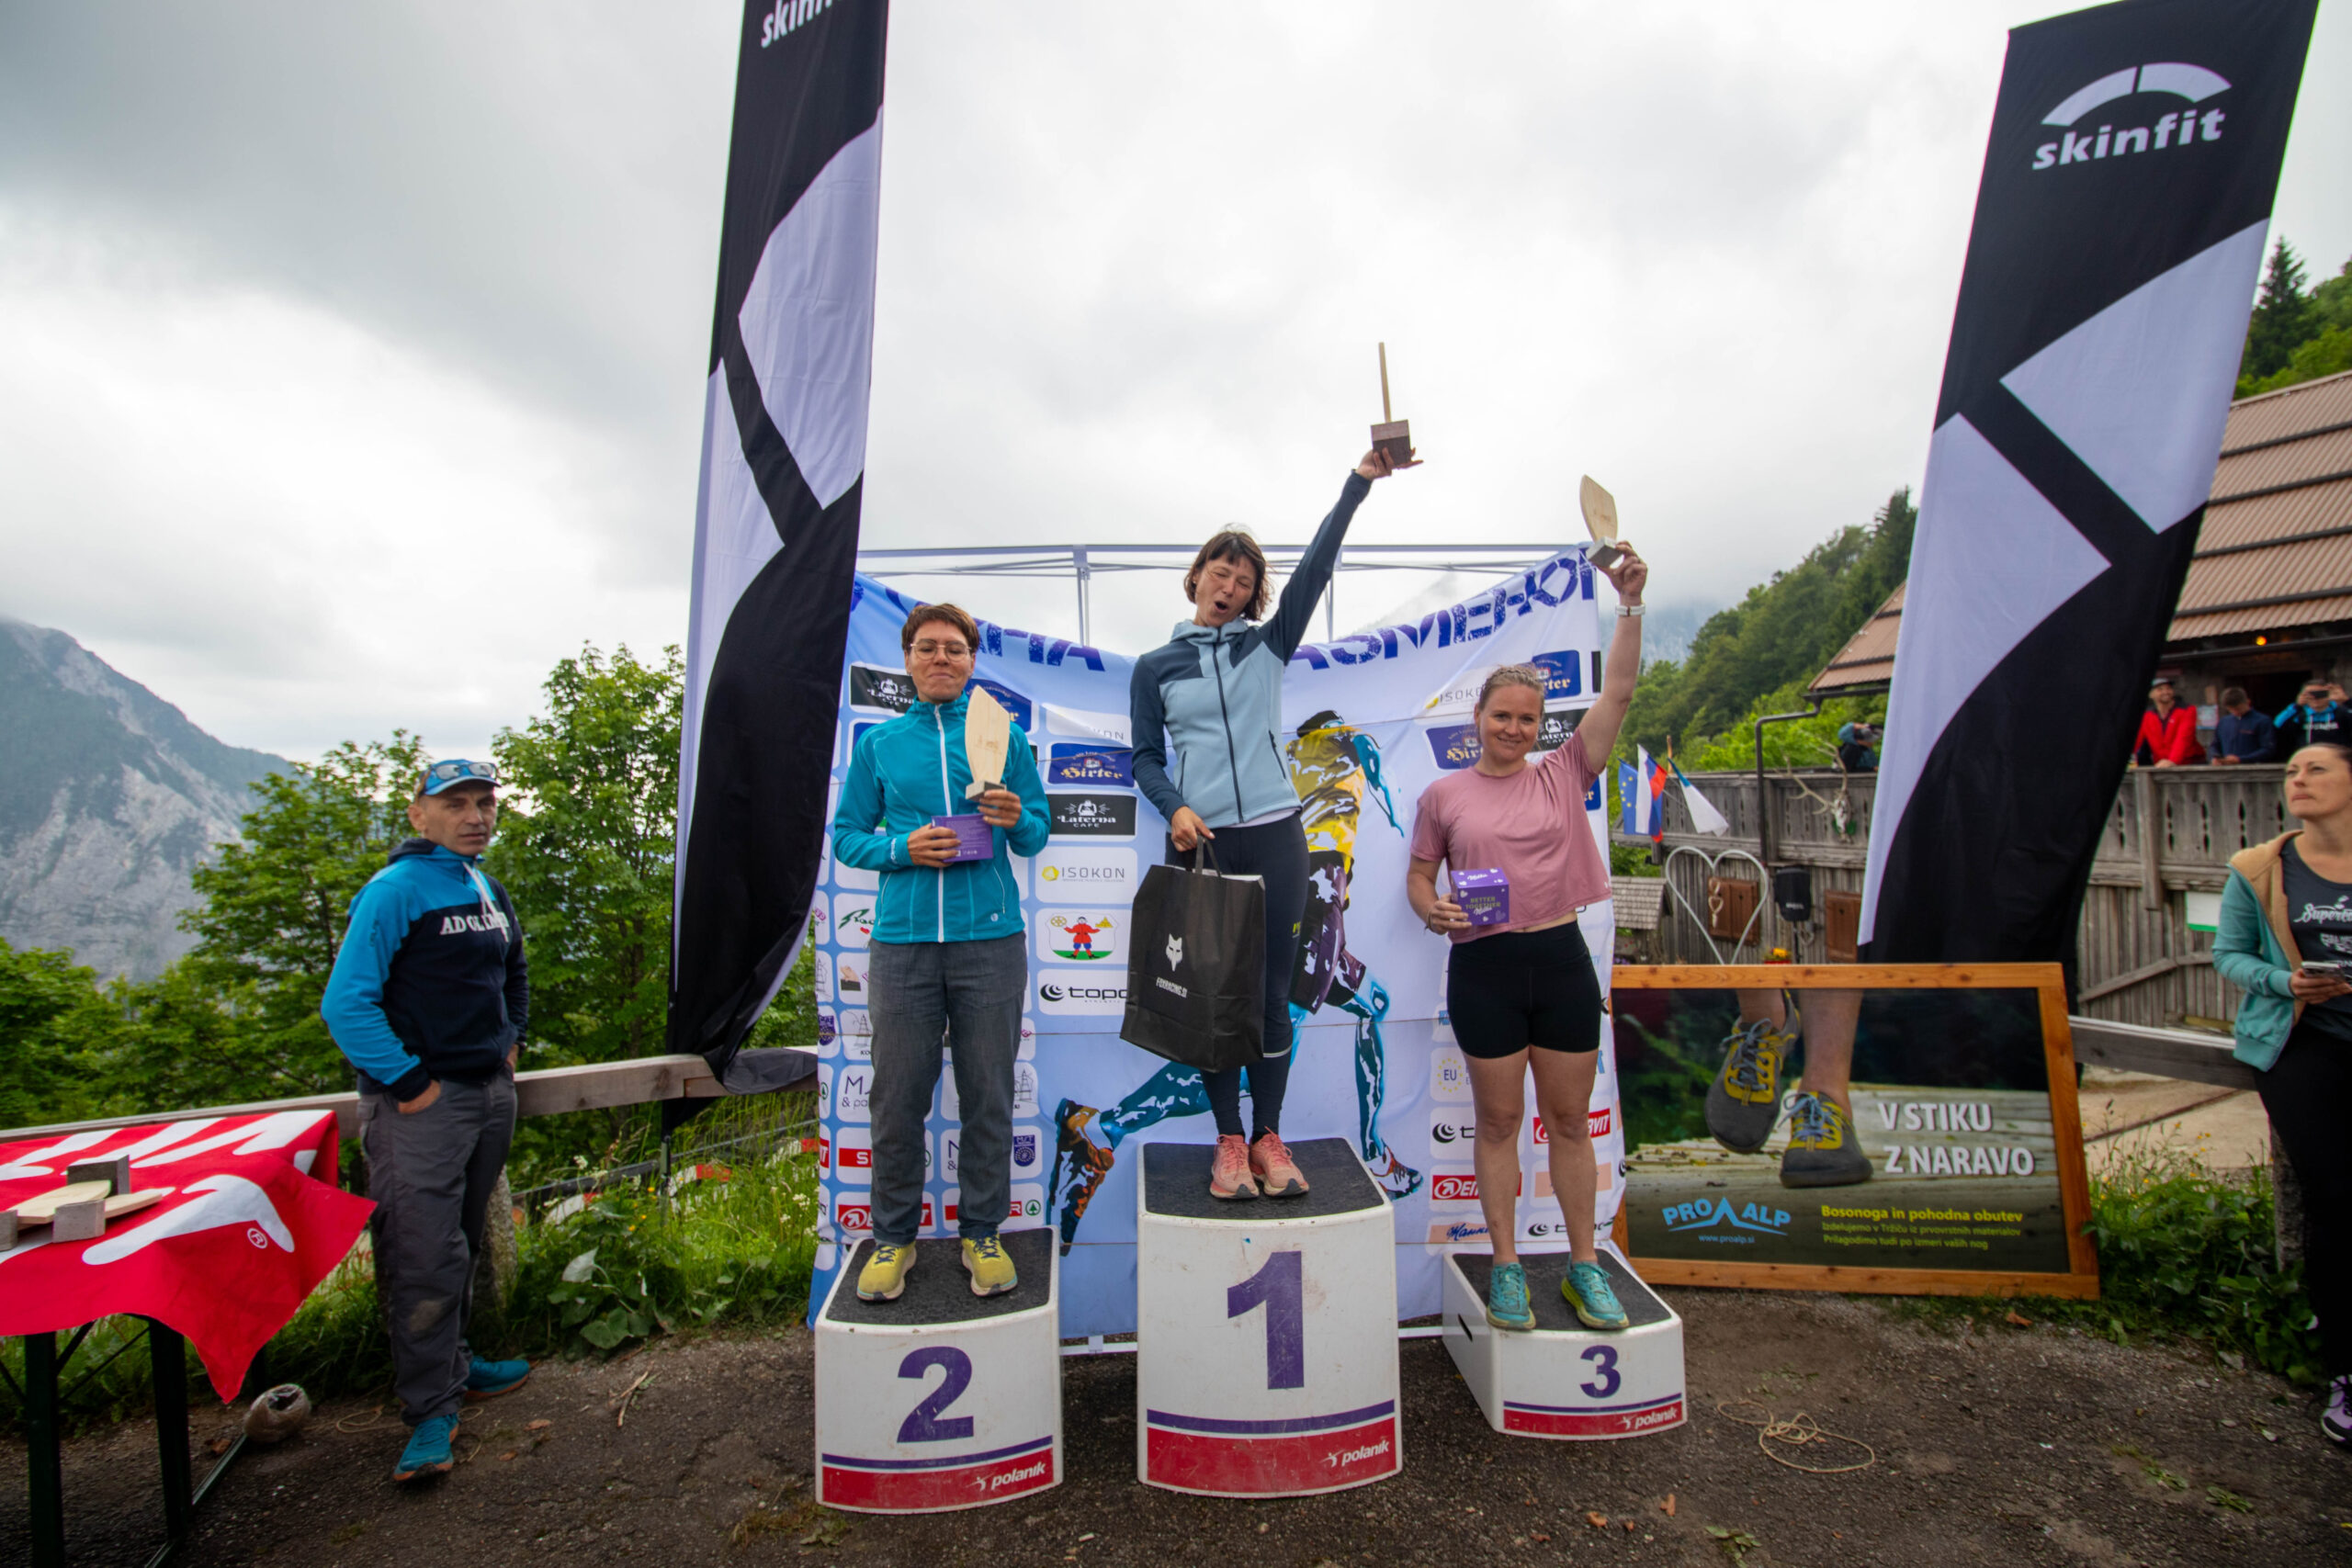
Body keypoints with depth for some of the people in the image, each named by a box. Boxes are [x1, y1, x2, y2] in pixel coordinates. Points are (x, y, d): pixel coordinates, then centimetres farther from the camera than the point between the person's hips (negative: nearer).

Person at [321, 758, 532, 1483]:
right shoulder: (395, 891, -13)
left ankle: (452, 1363, 33)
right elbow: (346, 1003, -18)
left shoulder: (490, 892, 11)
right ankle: (430, 1410, 6)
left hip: (490, 1093, 8)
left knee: (465, 1244, 18)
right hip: (422, 1100, -7)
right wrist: (408, 1082, -18)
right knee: (425, 1257, -4)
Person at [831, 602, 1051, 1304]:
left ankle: (982, 1232, 22)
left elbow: (1039, 833, 9)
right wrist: (902, 849, -9)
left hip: (989, 937, 0)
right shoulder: (879, 742, 11)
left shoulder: (1003, 736, 9)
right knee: (898, 1096, 5)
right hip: (903, 938, 1)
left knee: (988, 1095, 6)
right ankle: (894, 1236, 22)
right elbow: (846, 835, 10)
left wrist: (1016, 819, -13)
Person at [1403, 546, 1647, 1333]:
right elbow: (1418, 876, 8)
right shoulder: (1444, 796, 3)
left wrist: (1630, 604, -9)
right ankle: (1506, 1267, 22)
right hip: (1483, 965, -1)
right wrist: (1432, 910, -14)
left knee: (1570, 1119, 11)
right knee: (1499, 1120, 9)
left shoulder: (1564, 774, 4)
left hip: (1561, 958, 1)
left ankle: (1585, 1266, 26)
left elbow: (1618, 692, -3)